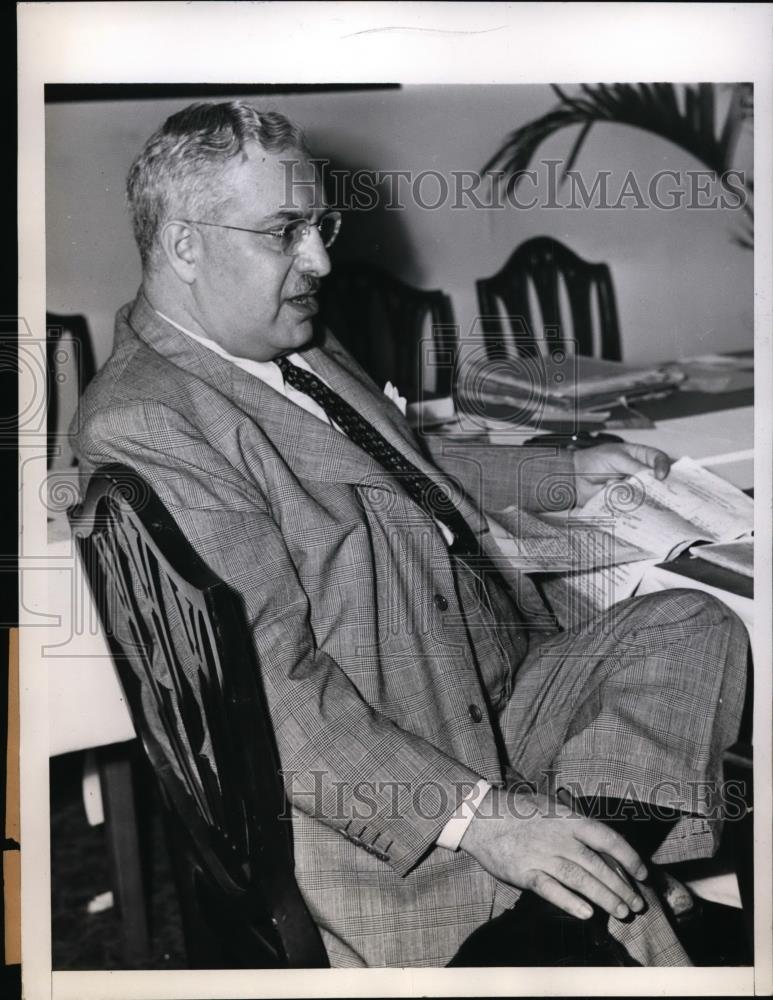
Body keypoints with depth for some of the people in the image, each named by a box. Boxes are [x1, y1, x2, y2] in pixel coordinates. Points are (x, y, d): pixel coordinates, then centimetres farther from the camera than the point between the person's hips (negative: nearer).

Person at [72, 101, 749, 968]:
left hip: (505, 696, 10)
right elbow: (269, 688, -24)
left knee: (693, 626, -2)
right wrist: (473, 815, -28)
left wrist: (569, 474, 25)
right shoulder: (142, 427, -18)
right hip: (382, 793, -9)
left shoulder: (298, 346, 13)